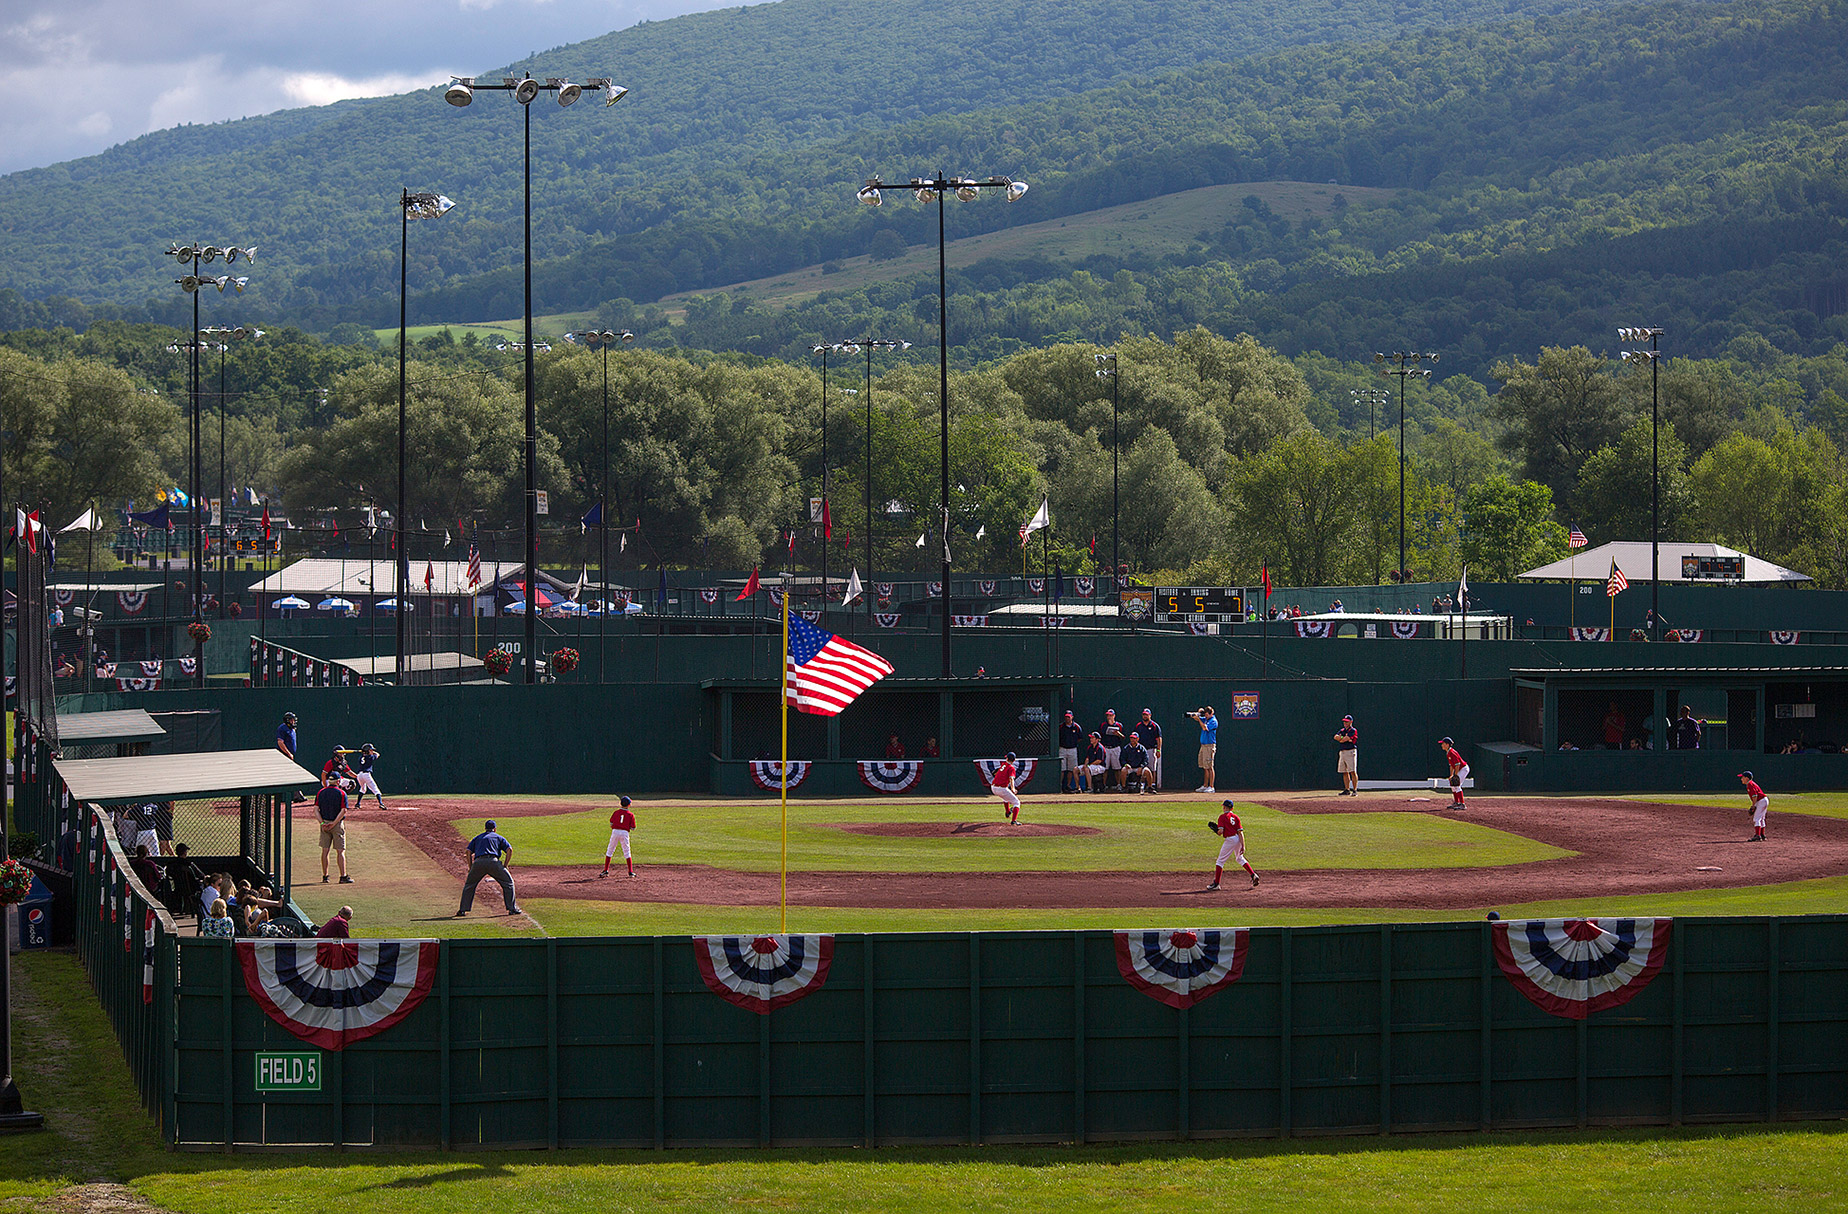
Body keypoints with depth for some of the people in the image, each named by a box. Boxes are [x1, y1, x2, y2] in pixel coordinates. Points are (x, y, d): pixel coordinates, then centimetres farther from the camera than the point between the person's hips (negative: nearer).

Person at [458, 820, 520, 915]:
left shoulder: (477, 838, 29)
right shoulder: (498, 837, 22)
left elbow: (468, 851, 16)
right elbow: (509, 849, 7)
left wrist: (470, 867, 16)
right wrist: (505, 866, 11)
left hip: (478, 862, 2)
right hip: (493, 861, -2)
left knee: (469, 885, 19)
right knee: (508, 883, 12)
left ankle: (463, 910, 12)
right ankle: (512, 908, 6)